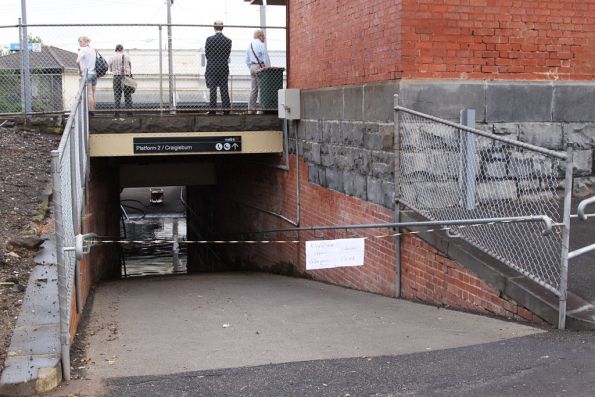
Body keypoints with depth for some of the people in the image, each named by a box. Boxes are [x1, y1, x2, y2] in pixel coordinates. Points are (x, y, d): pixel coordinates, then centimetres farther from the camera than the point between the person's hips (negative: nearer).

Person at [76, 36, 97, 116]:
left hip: (87, 74, -7)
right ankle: (93, 110, 14)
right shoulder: (93, 50, 13)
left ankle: (91, 111, -7)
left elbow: (78, 61, -23)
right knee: (93, 94, 11)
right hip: (94, 73, 7)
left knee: (89, 93, -7)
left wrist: (80, 70, -10)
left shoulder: (83, 50, -10)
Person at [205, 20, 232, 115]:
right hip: (224, 68, 2)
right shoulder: (228, 40, 0)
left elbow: (207, 54, -1)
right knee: (224, 89, 5)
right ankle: (226, 109, 4)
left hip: (212, 67, -2)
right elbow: (228, 54, 4)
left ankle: (212, 109, -2)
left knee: (212, 89, 0)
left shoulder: (209, 39, -7)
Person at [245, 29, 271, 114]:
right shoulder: (261, 45, -7)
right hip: (260, 67, -7)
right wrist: (268, 69, -8)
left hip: (252, 67, 7)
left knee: (253, 89, 7)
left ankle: (251, 108, 5)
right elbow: (266, 58, -11)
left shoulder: (250, 45, 17)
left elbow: (247, 60, 19)